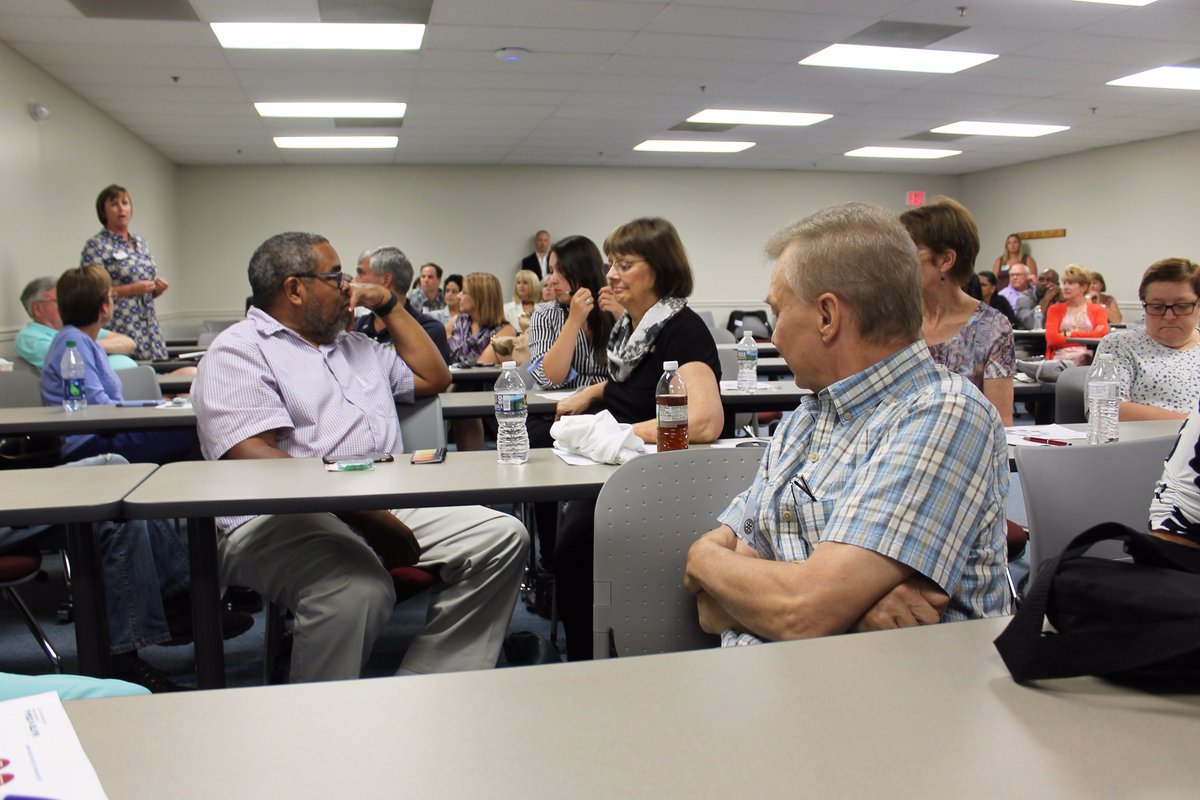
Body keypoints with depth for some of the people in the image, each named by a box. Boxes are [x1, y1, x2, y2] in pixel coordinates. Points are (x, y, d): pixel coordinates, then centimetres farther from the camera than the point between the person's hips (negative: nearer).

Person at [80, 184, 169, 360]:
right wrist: (132, 289, -16)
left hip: (148, 325, 6)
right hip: (119, 327, -6)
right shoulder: (96, 245, -3)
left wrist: (158, 288, 0)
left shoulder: (140, 242, 16)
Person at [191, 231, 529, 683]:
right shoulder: (239, 351, 3)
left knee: (502, 537, -12)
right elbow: (252, 456, -13)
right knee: (358, 587, -38)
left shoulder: (355, 346, 29)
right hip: (279, 518, -7)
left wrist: (388, 304, 27)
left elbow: (434, 378, 36)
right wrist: (362, 514, -22)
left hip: (389, 506, 8)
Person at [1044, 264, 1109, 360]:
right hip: (1060, 357, 0)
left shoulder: (1098, 310, 18)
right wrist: (1087, 337, -4)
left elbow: (1103, 333, -2)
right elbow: (1051, 338, 0)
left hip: (1086, 358, 0)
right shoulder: (1055, 309, 18)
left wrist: (1069, 334, -3)